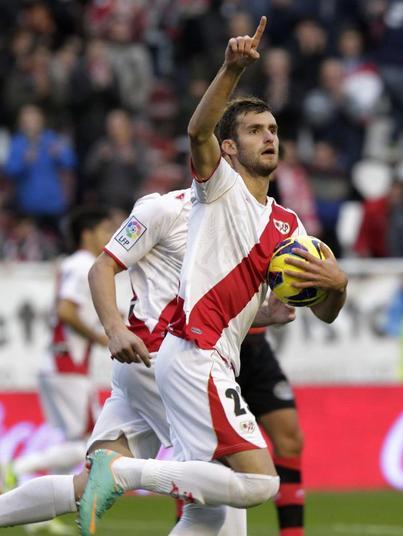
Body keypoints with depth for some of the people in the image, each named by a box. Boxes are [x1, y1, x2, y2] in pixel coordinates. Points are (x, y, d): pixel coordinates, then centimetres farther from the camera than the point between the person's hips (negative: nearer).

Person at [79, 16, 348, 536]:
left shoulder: (287, 225, 23)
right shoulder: (220, 186, 3)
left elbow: (324, 313, 21)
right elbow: (198, 130, -20)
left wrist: (337, 285, -2)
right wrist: (233, 68, -34)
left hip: (216, 364, 9)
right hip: (193, 352, -9)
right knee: (258, 482, -20)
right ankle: (120, 471, -15)